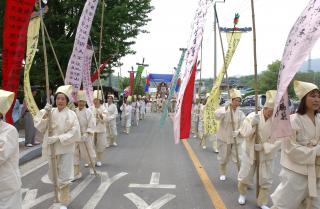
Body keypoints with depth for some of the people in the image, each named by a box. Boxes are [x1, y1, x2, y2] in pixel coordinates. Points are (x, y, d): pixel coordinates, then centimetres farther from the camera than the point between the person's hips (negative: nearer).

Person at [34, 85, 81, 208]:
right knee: (53, 175, 18)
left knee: (64, 177, -4)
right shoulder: (49, 111, 1)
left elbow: (74, 133, -14)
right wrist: (45, 115, -19)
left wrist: (58, 138, -20)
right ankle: (63, 194, 44)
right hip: (51, 148, 4)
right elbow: (39, 127, -6)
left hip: (65, 148, -4)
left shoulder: (71, 114, -9)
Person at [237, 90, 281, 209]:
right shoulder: (252, 116, -12)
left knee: (266, 180, 6)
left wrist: (263, 146, -25)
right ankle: (242, 194, 37)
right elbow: (243, 133, -15)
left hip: (266, 154, 0)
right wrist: (252, 124, -32)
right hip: (250, 152, 0)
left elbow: (279, 140, -16)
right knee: (244, 176, 9)